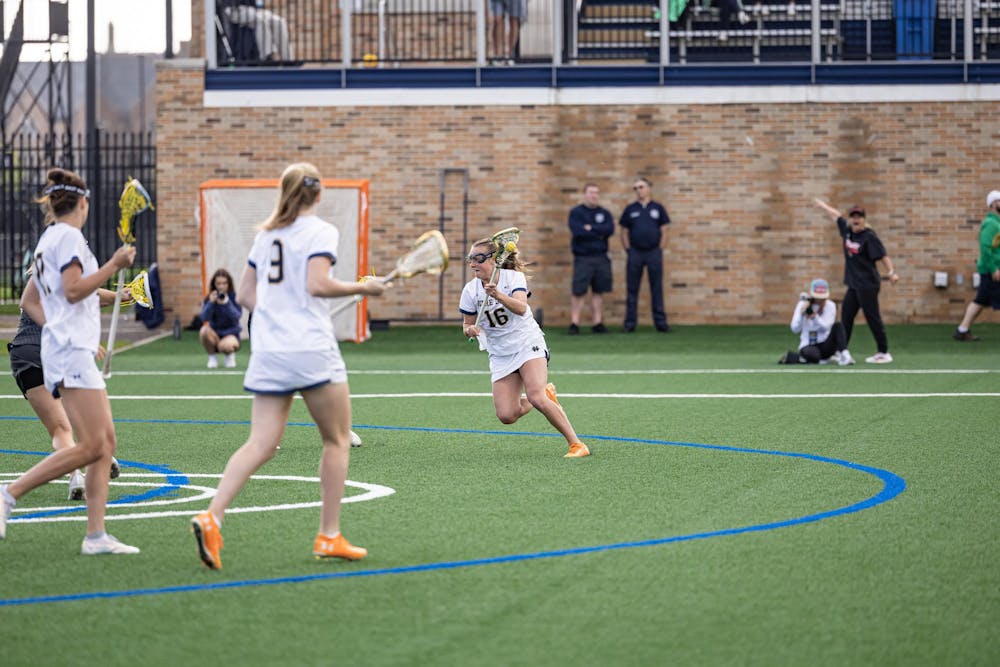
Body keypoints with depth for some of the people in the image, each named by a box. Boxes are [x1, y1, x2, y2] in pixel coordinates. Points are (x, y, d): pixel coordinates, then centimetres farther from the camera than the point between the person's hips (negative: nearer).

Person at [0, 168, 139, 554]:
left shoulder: (48, 239, 19)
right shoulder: (69, 236, -9)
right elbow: (73, 290, -19)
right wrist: (114, 265, -17)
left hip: (73, 352, 10)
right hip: (72, 352, -10)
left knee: (106, 442, 4)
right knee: (91, 446, -14)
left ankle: (96, 536, -1)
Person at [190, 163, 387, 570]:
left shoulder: (266, 235, 15)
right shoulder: (320, 232, -3)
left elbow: (245, 295, 16)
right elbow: (317, 284, -18)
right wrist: (362, 288, -5)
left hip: (267, 351, 5)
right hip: (311, 349, -5)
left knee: (261, 445, 0)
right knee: (337, 439, 11)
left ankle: (212, 517, -21)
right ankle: (329, 536, 10)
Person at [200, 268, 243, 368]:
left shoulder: (234, 297, -8)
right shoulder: (209, 298, -4)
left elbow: (236, 317, -18)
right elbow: (204, 318, -16)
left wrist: (226, 303, -31)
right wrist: (211, 303, -30)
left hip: (231, 334, -2)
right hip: (215, 334, 2)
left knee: (225, 345, -37)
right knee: (205, 330, -32)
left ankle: (230, 355, 3)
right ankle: (212, 357, -7)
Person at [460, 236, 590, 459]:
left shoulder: (513, 277, -11)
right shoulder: (470, 290, -2)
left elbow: (521, 308, -28)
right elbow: (467, 325, 7)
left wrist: (498, 295, -46)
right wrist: (470, 330, -17)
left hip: (528, 344, -4)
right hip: (500, 355, 4)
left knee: (535, 397, -27)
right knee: (506, 416, -9)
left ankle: (576, 444, -17)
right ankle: (546, 394, 21)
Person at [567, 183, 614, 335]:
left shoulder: (604, 213, 12)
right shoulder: (576, 212, 1)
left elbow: (610, 229, -6)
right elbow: (578, 231, -15)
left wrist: (591, 228, -11)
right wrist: (599, 233, -7)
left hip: (601, 258, 4)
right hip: (582, 258, -4)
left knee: (598, 291, 5)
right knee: (578, 292, -6)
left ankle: (597, 323, 10)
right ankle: (574, 324, -2)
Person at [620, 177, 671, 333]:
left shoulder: (657, 208, 6)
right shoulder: (630, 209, 7)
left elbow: (664, 232, 6)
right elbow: (624, 233, 8)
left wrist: (660, 250, -1)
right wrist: (629, 251, 0)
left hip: (654, 253, 0)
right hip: (635, 253, 0)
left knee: (657, 289, 2)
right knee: (632, 289, 2)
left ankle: (660, 322, 5)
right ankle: (630, 323, 6)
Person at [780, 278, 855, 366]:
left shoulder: (830, 306, -2)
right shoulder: (802, 305, -3)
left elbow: (825, 327, -16)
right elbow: (795, 329, -10)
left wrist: (814, 315, -30)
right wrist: (802, 313, -23)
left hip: (825, 345, 2)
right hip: (808, 346, -2)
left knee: (838, 325, -25)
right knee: (813, 356, -40)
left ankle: (844, 355, -32)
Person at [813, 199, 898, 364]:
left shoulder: (869, 236, -13)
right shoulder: (847, 231, 8)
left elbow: (883, 255, -20)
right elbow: (836, 215, 24)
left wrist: (891, 272, -33)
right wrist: (822, 205, 38)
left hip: (867, 284, -8)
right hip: (854, 285, 8)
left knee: (873, 318, -7)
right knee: (846, 316, 11)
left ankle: (884, 353, -3)